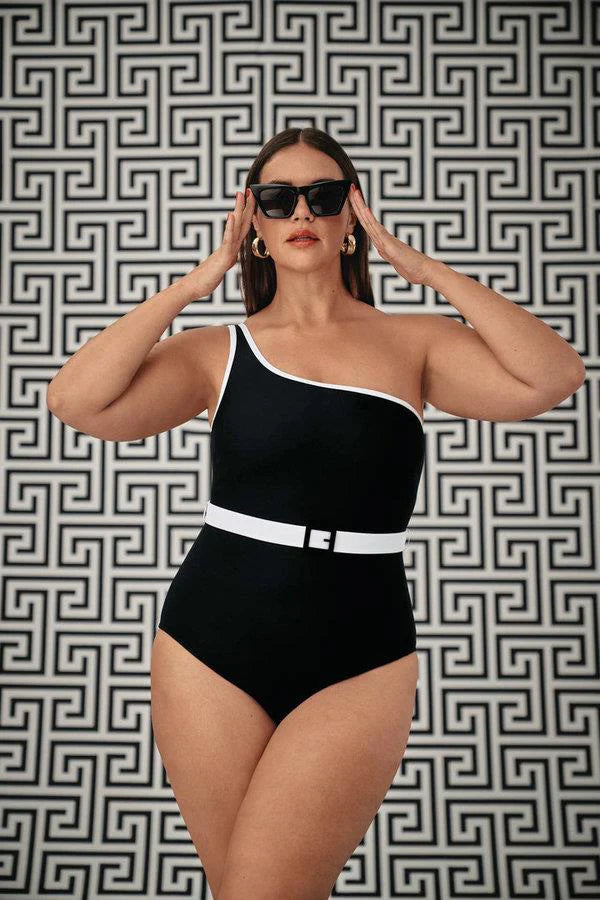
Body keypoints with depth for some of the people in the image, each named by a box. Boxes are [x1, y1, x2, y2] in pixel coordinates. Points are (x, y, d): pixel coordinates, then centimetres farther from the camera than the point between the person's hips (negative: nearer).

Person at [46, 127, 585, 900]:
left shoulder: (411, 343, 4)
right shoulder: (218, 351, 4)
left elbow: (551, 378, -12)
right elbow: (75, 402, -11)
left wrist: (424, 269, -6)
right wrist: (195, 282, -5)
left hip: (358, 662, -1)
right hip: (211, 648, 2)